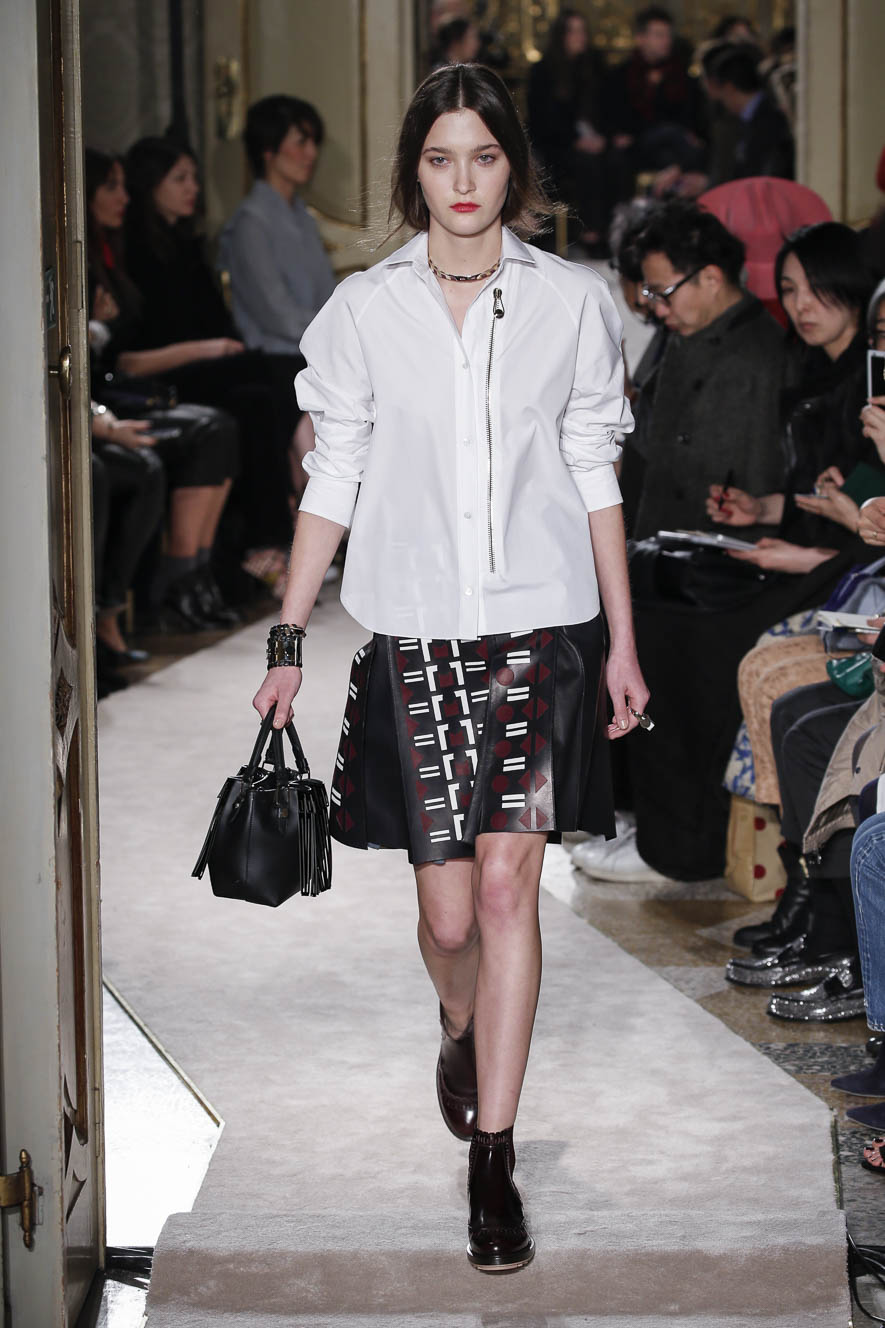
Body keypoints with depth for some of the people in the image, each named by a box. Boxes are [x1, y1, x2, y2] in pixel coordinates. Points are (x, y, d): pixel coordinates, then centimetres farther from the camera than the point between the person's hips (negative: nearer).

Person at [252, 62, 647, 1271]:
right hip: (417, 635, 0)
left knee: (508, 887, -9)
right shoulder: (366, 310, 3)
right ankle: (463, 1035, 39)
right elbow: (333, 481, 6)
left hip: (540, 627, 0)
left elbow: (596, 479, 7)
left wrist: (623, 642, 6)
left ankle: (492, 1163, -2)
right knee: (449, 909, 3)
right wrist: (287, 641, 4)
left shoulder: (570, 301, 4)